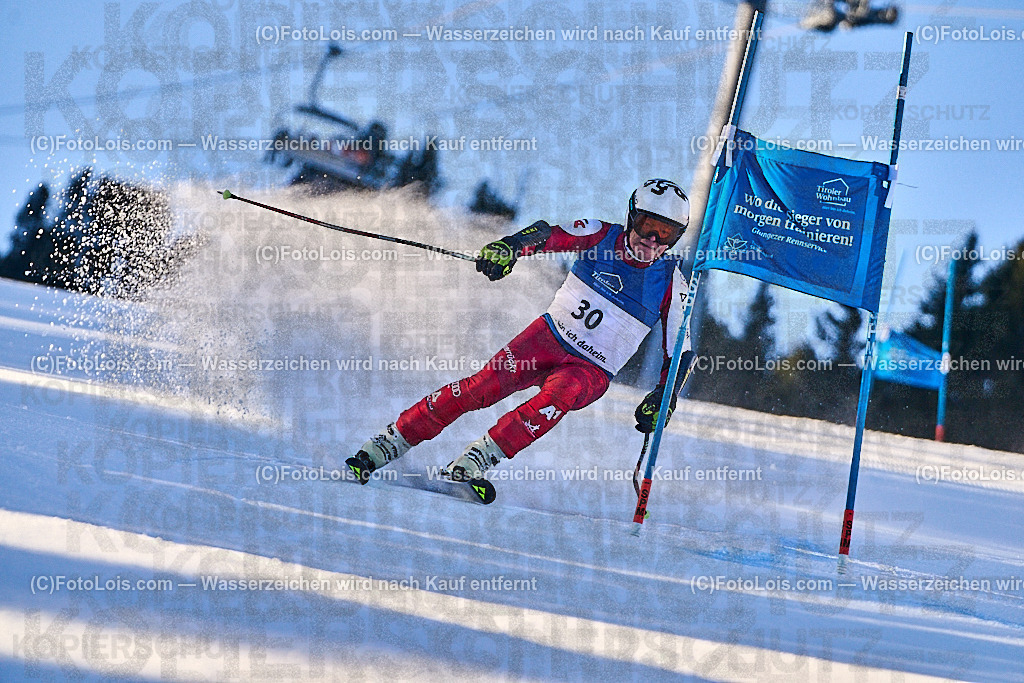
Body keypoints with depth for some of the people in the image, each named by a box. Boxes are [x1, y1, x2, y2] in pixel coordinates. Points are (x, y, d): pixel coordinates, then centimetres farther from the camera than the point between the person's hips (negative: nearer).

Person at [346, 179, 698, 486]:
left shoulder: (671, 284, -7)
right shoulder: (603, 236, -5)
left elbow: (681, 353, 0)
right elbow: (548, 234, -18)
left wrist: (662, 399, -16)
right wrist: (508, 247, -39)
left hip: (592, 371, -1)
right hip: (549, 336, 1)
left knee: (560, 394, -35)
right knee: (483, 386, -20)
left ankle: (471, 465, -36)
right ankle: (387, 444, -13)